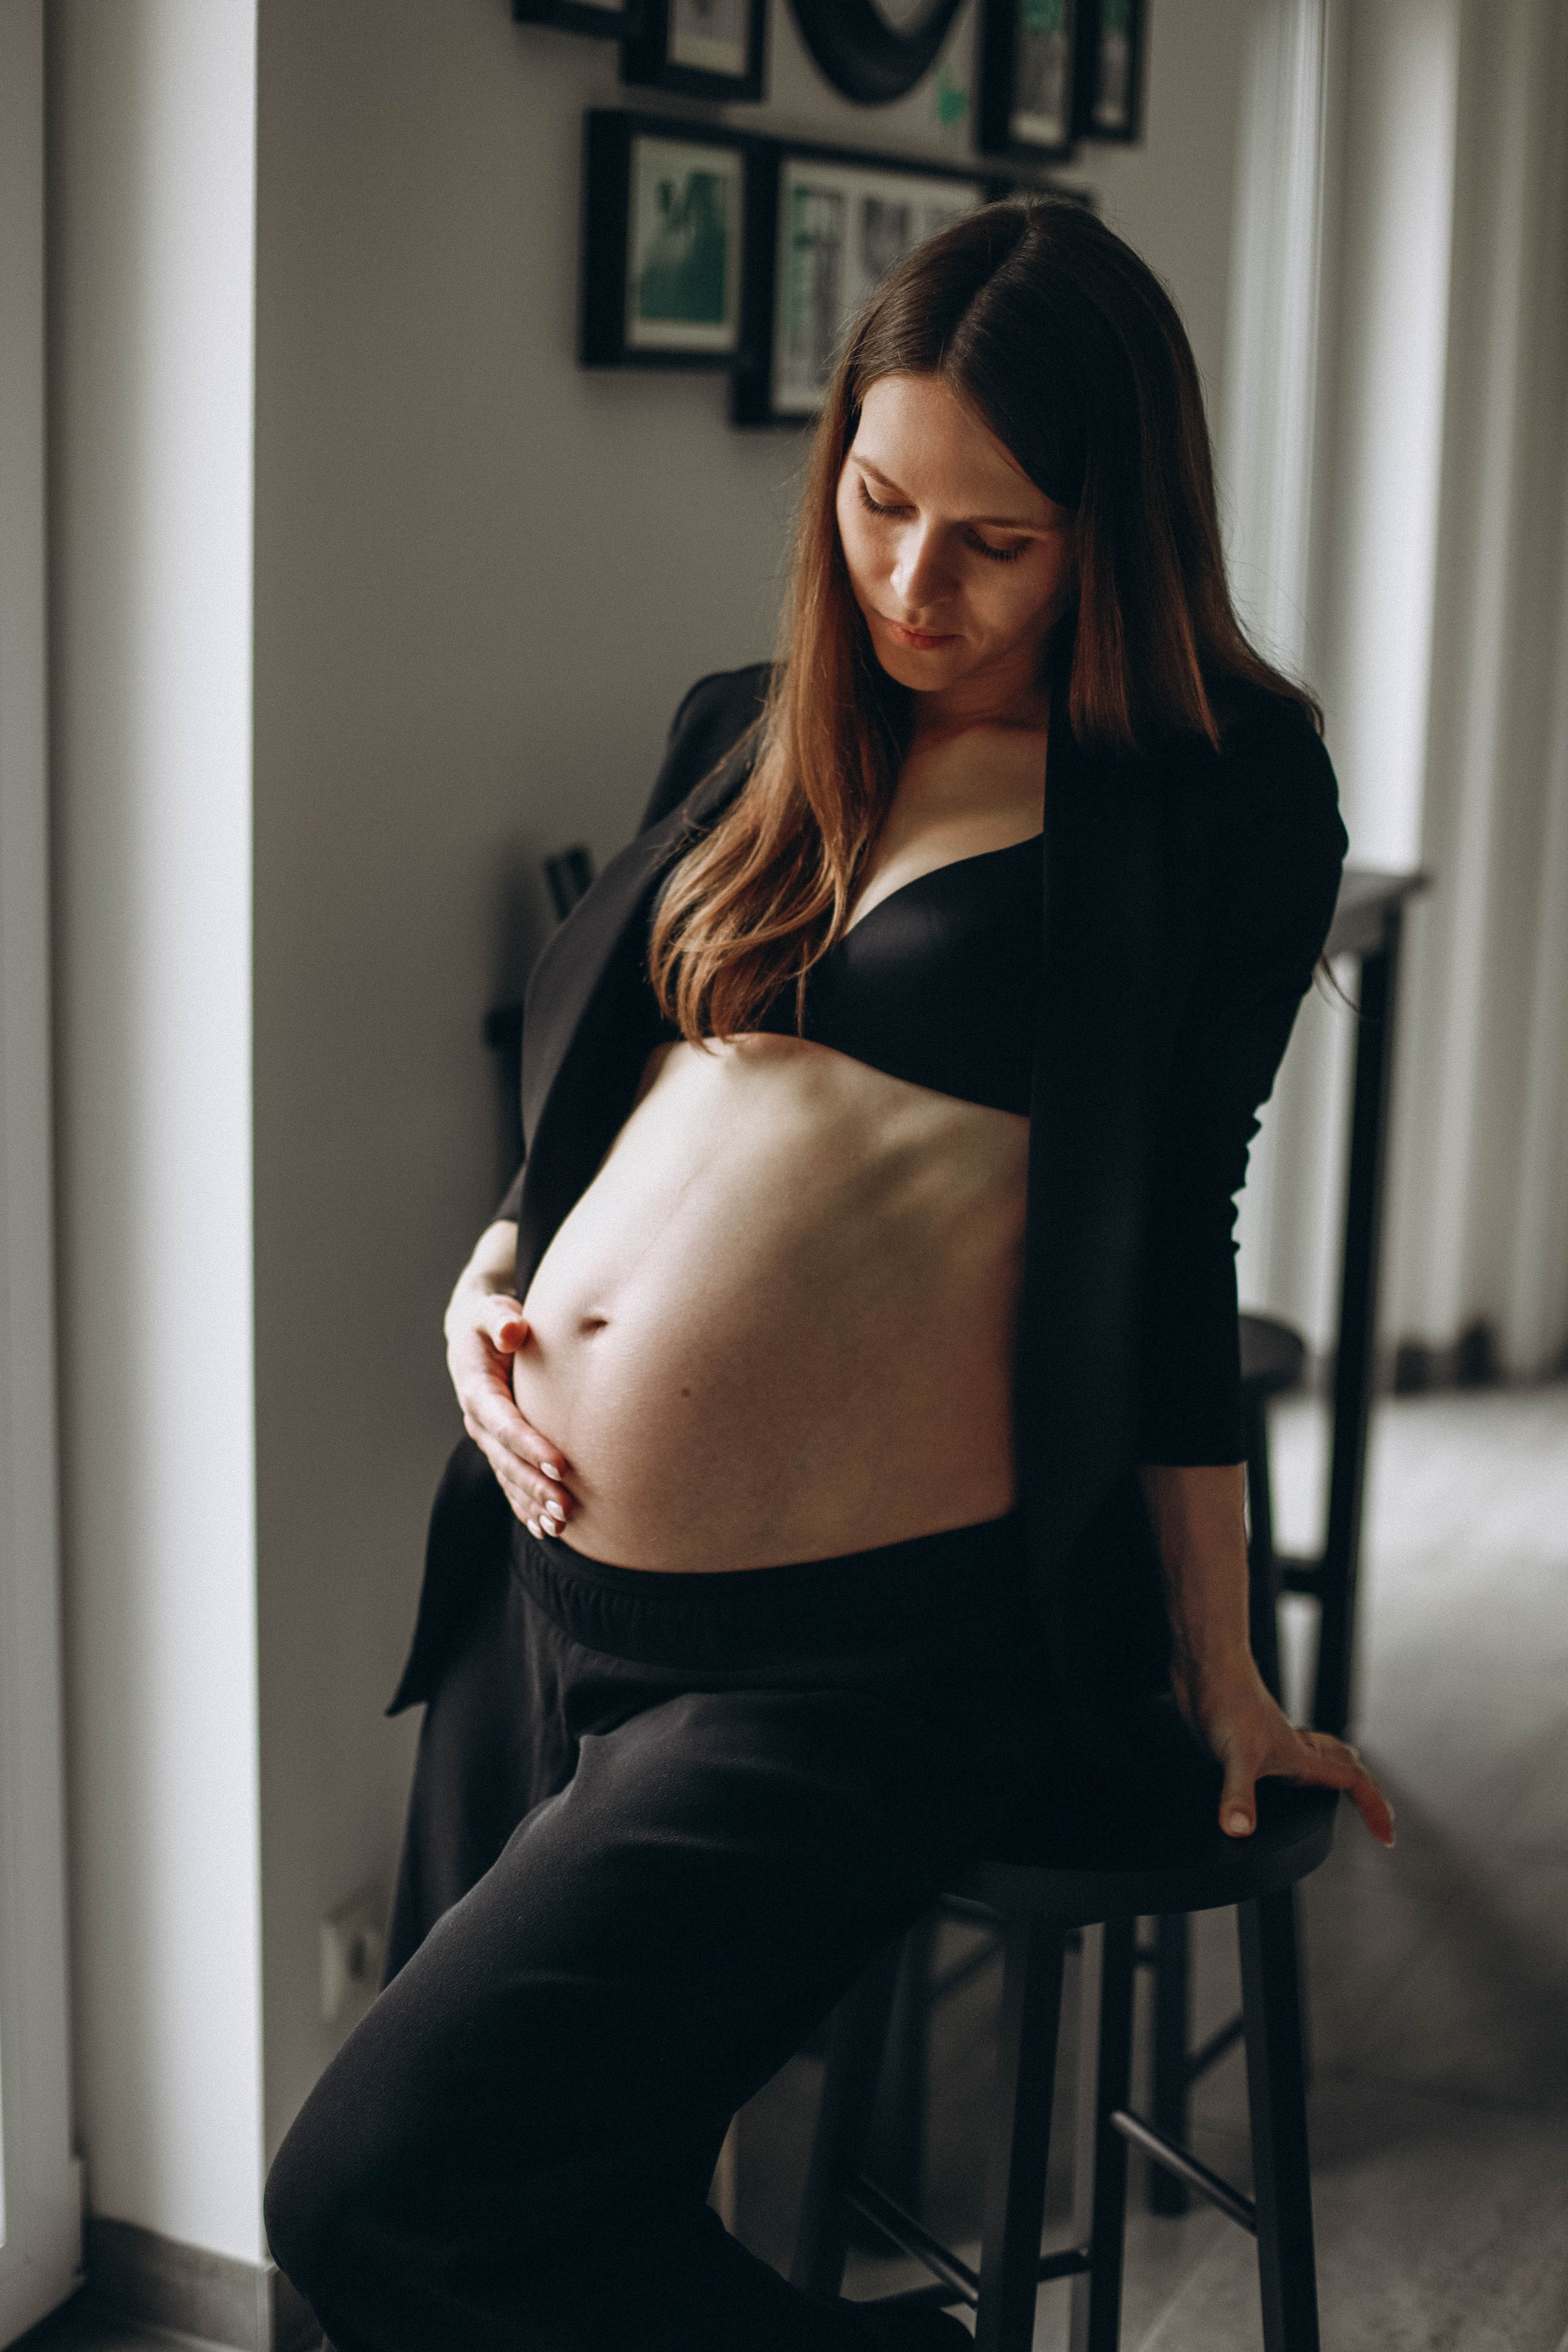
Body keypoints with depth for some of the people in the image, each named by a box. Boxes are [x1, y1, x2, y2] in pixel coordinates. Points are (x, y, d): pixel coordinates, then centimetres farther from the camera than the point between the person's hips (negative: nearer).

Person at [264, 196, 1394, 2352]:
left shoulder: (1218, 787, -3)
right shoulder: (746, 731, 13)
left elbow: (1170, 1238, -1)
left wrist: (1219, 1677, 2)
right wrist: (487, 1279, 2)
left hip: (859, 1655, -6)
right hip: (545, 1585, 7)